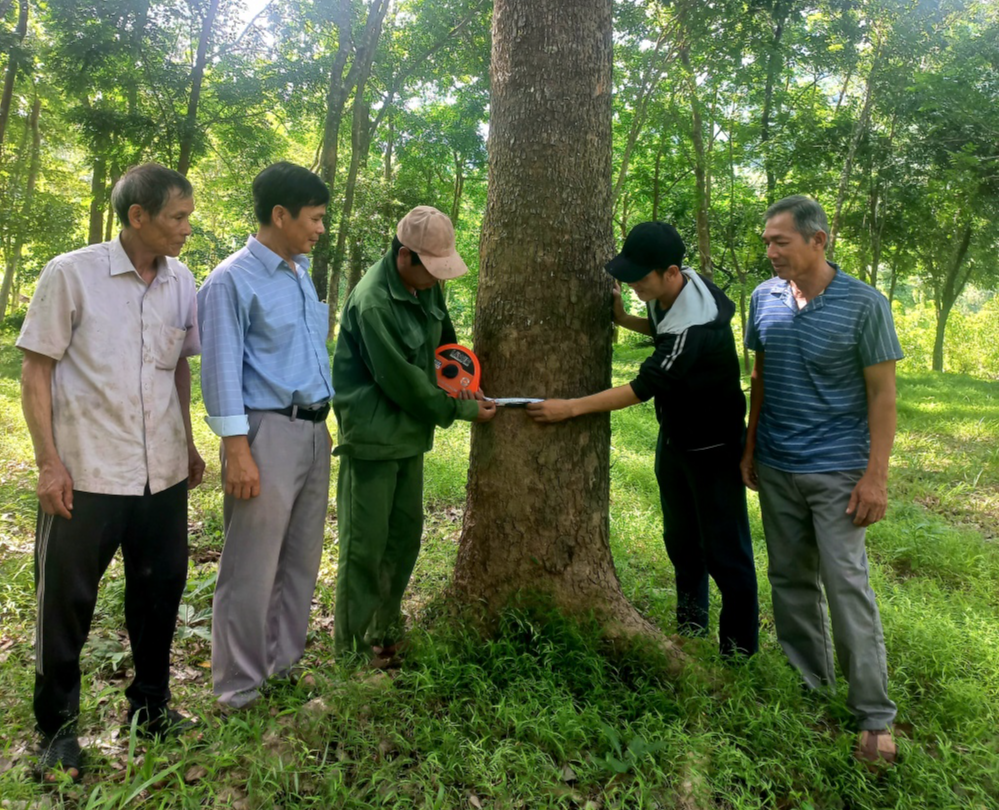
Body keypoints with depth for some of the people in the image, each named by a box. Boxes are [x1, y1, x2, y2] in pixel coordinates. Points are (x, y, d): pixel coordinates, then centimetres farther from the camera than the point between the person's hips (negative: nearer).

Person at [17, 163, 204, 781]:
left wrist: (189, 445, 14)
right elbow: (36, 370, -5)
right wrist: (49, 463, -9)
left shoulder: (182, 281, 4)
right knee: (67, 600, 8)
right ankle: (58, 727, 28)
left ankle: (151, 706, 34)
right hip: (86, 473, -4)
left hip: (163, 473, 4)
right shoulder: (71, 274, -8)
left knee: (161, 589, 14)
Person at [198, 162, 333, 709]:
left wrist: (323, 422, 15)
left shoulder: (302, 274, 15)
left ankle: (283, 660, 29)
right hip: (268, 431, -7)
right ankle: (239, 684, 16)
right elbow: (222, 369, -11)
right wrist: (237, 450, -15)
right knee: (253, 565, 0)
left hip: (313, 430, 8)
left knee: (301, 557, 14)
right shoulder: (233, 279, -8)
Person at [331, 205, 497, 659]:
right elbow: (401, 380, -20)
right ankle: (354, 647, 17)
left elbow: (442, 337, 18)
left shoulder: (425, 285, 2)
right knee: (365, 544, 1)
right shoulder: (373, 303, -24)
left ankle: (384, 631, 31)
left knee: (405, 535, 15)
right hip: (372, 436, -8)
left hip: (410, 431, 9)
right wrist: (462, 410, -11)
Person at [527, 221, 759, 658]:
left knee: (724, 550, 1)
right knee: (680, 539, 21)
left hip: (713, 446, -9)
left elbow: (642, 388, -32)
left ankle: (740, 649, 17)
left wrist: (569, 407, -28)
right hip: (674, 437, 9)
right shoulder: (671, 292, -6)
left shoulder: (695, 327, -33)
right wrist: (625, 319, -3)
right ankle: (691, 622, 40)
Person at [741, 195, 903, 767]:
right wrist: (751, 446, 11)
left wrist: (876, 476, -13)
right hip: (776, 467, 5)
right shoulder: (765, 298, 2)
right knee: (791, 580, 12)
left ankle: (874, 716, 11)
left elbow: (882, 393, -9)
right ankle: (809, 683, 29)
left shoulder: (864, 304, -11)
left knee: (847, 586, -2)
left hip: (837, 472, -4)